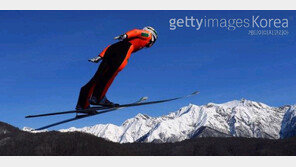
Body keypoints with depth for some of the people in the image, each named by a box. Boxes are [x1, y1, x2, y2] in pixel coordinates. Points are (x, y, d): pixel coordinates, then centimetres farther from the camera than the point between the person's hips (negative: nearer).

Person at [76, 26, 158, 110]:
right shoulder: (148, 34, 26)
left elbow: (111, 46, 26)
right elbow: (135, 32, 2)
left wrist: (100, 56, 16)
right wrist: (126, 35, -18)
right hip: (123, 50, -6)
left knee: (98, 77, -1)